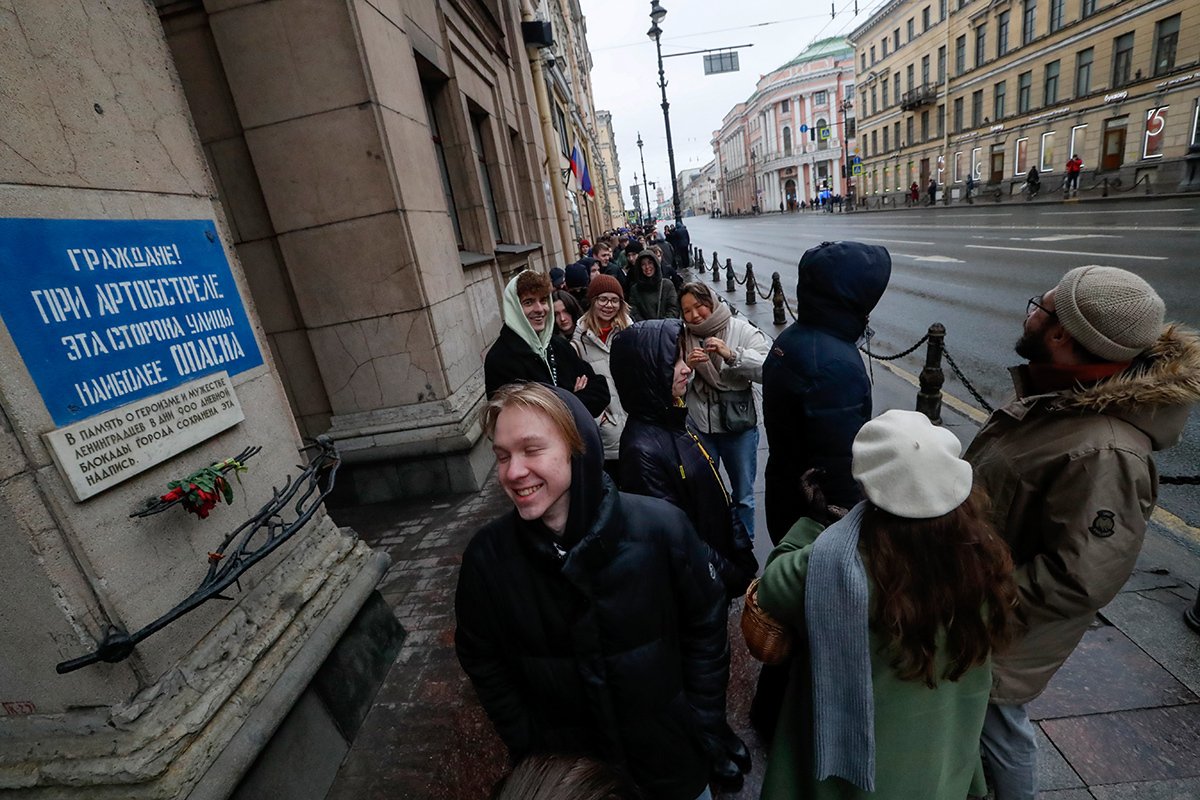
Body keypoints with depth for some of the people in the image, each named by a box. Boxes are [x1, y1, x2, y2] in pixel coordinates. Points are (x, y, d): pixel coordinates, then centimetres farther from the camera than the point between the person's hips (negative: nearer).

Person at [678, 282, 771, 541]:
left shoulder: (742, 331, -9)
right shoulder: (683, 337, 2)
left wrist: (732, 354, -30)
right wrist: (686, 365, -18)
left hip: (739, 425, -2)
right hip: (698, 426, 2)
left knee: (743, 494, 15)